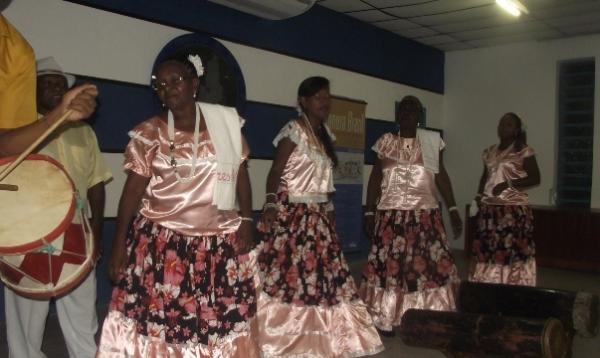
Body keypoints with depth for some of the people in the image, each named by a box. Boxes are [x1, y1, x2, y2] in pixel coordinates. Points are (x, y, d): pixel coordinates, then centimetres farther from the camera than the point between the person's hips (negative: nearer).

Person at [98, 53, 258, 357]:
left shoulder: (225, 121, 3)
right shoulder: (148, 134, 1)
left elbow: (240, 173, 9)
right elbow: (133, 190, 2)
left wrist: (246, 219, 2)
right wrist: (119, 244, -1)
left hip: (221, 243, 1)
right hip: (161, 244, 0)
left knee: (219, 321, 3)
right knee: (157, 318, -1)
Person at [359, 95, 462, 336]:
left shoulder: (432, 141, 7)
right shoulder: (385, 142, 6)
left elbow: (441, 176, 8)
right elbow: (375, 179, 7)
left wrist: (453, 209, 2)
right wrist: (369, 212, 2)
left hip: (425, 214, 1)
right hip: (390, 214, -1)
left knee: (430, 262, -4)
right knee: (388, 263, -1)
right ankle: (385, 319, 10)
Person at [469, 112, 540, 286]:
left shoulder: (524, 151, -4)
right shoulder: (490, 152, 14)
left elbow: (535, 178, -7)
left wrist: (509, 184, -17)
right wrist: (478, 197, 10)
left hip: (514, 209, -6)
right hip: (489, 209, 6)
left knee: (512, 251, -8)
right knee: (486, 250, 4)